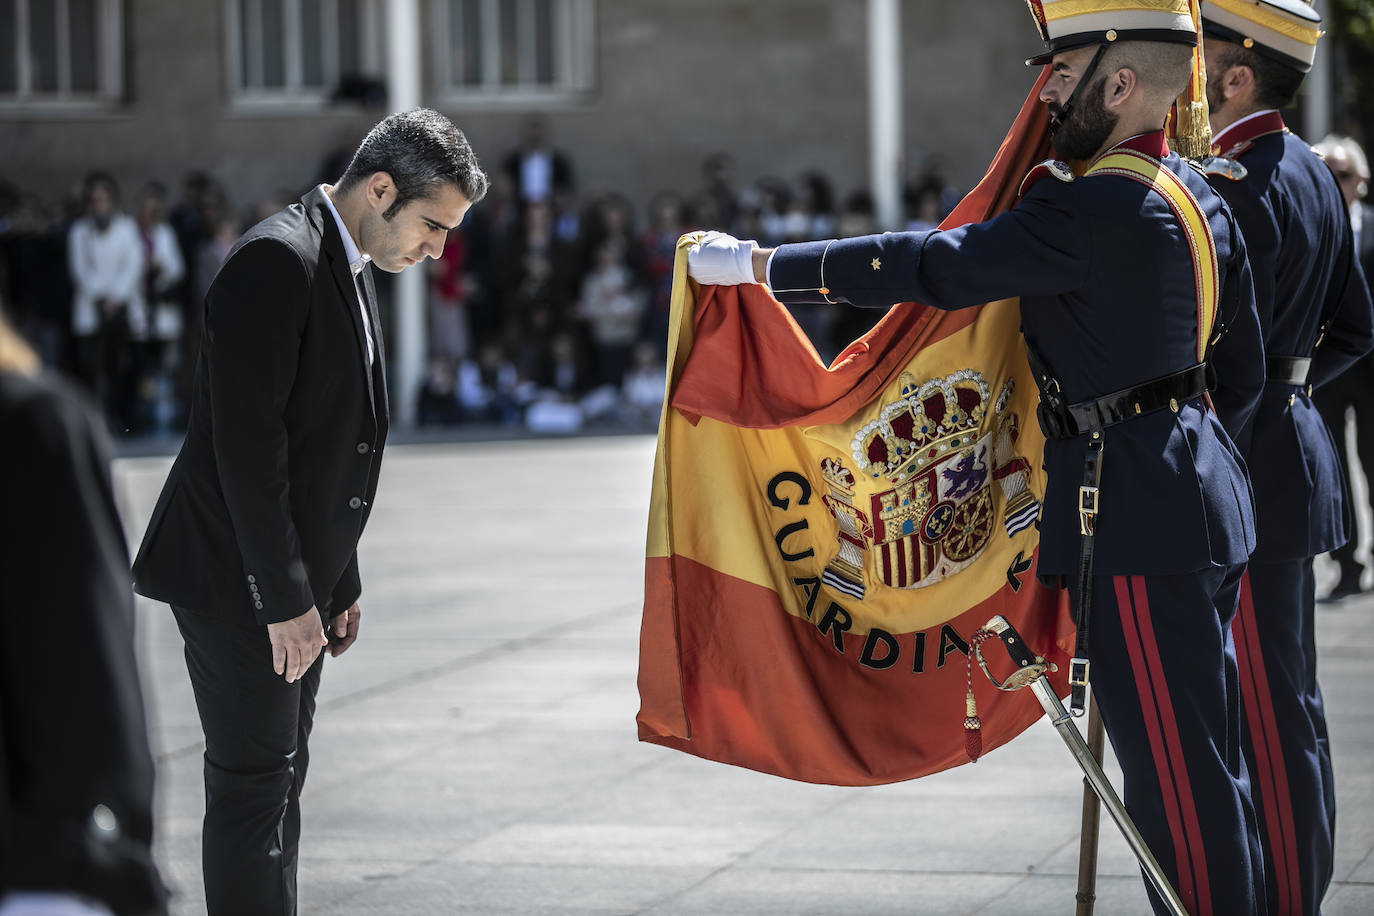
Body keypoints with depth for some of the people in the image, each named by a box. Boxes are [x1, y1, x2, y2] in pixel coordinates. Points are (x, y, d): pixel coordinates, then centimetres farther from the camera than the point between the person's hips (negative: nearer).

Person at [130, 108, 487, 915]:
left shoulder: (350, 269, 13)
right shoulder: (278, 260, -18)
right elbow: (248, 446, -23)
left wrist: (337, 585, 16)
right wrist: (285, 601, -22)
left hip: (297, 582, 10)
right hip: (238, 578, -10)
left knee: (282, 777, 14)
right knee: (255, 781, -8)